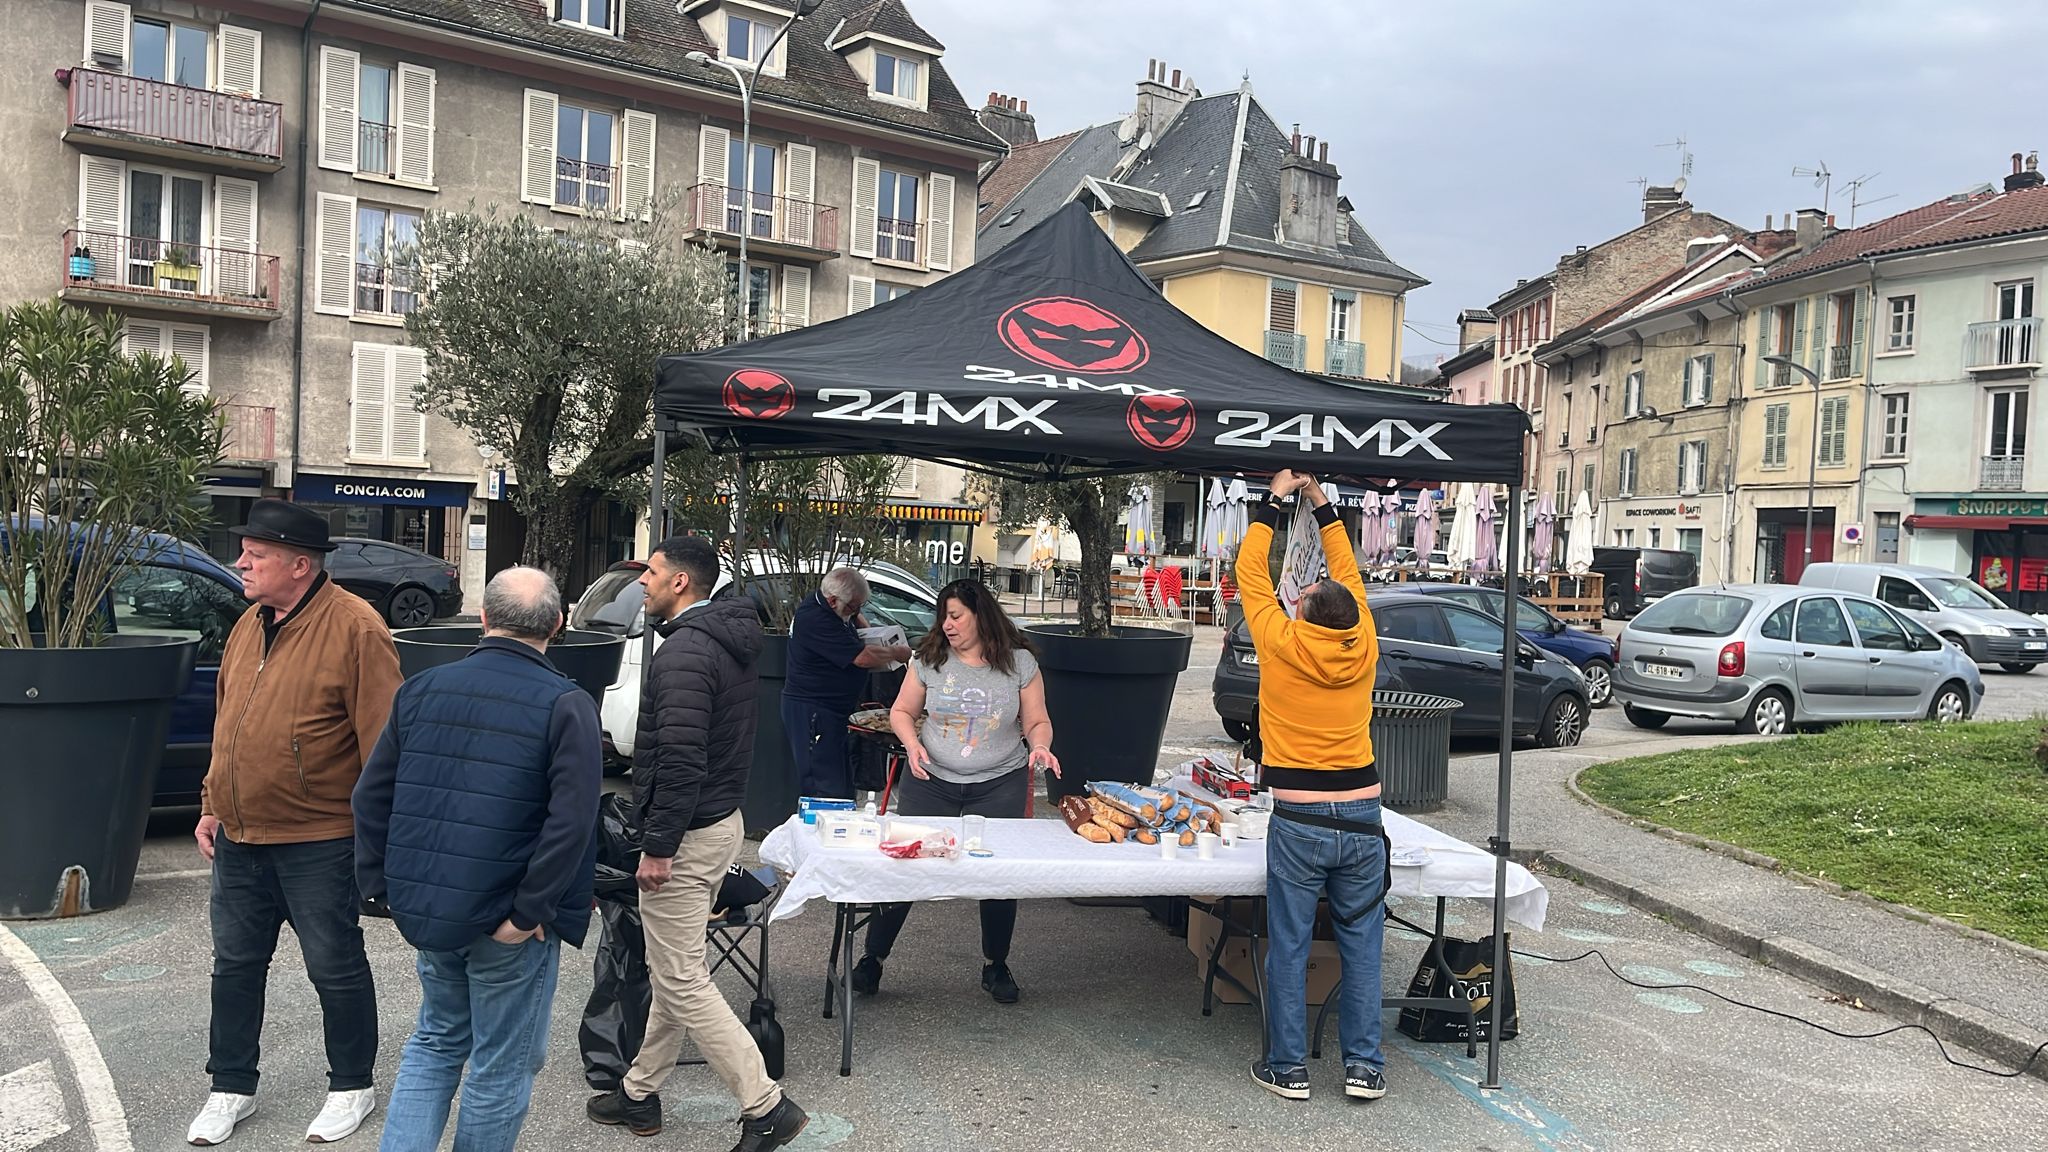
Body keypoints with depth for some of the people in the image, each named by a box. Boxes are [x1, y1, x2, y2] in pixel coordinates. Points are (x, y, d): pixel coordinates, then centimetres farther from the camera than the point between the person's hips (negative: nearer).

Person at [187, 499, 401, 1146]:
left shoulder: (353, 627, -16)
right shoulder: (249, 625, 9)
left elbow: (380, 740, -17)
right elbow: (225, 724, 19)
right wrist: (212, 805, 16)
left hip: (318, 840, -7)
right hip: (240, 837, 7)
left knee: (334, 966, 6)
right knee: (235, 963, 16)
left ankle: (352, 1086, 24)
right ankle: (232, 1088, 32)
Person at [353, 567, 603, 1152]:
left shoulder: (422, 689, 3)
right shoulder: (567, 706, -14)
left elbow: (371, 794, 7)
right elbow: (571, 821, -23)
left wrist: (382, 880, 11)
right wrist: (530, 912, -16)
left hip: (426, 904, 5)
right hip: (508, 922, -5)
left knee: (437, 1041, 25)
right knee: (502, 1067, 12)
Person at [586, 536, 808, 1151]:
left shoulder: (685, 651, -21)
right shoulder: (725, 640, 11)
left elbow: (680, 762, -27)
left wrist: (658, 845, -21)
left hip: (688, 832, -10)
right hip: (722, 820, 10)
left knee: (682, 983, -3)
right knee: (672, 971, 20)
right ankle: (640, 1092, 34)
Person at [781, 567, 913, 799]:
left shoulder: (835, 608, 6)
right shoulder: (815, 619, -24)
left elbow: (856, 620, 32)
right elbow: (862, 658, -26)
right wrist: (896, 653, -10)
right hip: (810, 712, -11)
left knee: (844, 784, 13)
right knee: (827, 789, -11)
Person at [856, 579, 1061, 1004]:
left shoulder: (1020, 663, -1)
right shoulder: (930, 659, 1)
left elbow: (1037, 722, 5)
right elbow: (902, 711, 10)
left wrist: (1040, 746, -16)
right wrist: (912, 743, -9)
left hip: (999, 784, -1)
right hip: (931, 781, 1)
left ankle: (995, 966, 21)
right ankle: (873, 957, 16)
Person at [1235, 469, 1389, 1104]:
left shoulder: (1281, 645, -10)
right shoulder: (1363, 648, -1)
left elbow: (1251, 573, 3)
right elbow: (1349, 575, 15)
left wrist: (1274, 501, 13)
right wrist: (1322, 504, 21)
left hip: (1298, 822, -3)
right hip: (1361, 818, 3)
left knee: (1288, 948, 6)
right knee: (1361, 947, 11)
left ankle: (1287, 1067, 14)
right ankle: (1365, 1067, 18)